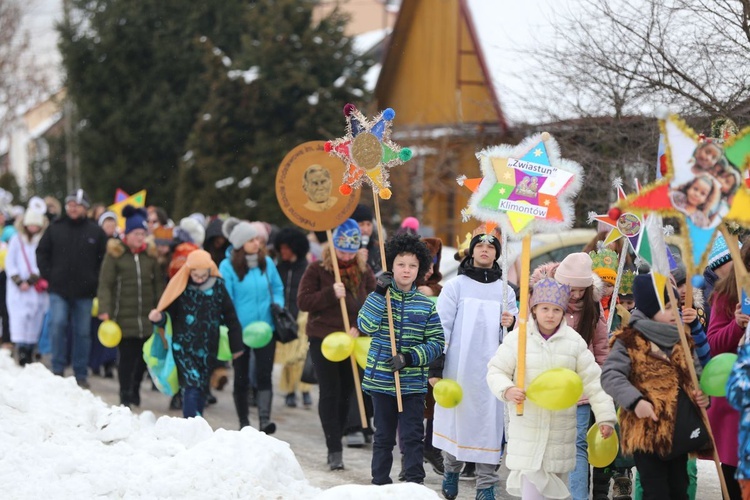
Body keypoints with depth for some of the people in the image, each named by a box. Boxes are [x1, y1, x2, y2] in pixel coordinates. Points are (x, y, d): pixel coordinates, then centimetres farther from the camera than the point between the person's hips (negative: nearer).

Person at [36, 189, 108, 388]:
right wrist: (48, 275, 1)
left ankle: (81, 374, 13)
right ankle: (57, 369, -2)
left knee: (83, 332, 5)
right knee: (57, 325, -13)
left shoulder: (96, 232, 1)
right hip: (59, 290, 0)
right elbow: (41, 252, 10)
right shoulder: (55, 228, 3)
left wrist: (95, 281, 0)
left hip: (84, 292, 0)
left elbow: (105, 259, 5)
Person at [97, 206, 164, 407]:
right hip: (124, 315, -3)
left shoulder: (151, 254, 7)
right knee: (126, 356, -1)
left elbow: (158, 284, 10)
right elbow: (105, 284, -6)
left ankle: (135, 388, 29)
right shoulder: (114, 253, -3)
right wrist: (104, 311, -15)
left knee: (143, 355, 8)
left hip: (147, 316, 3)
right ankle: (125, 395, 9)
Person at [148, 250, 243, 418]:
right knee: (192, 387, -15)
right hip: (184, 349, -3)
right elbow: (168, 312, -4)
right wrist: (158, 317, -28)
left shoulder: (218, 286, 1)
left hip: (208, 350, 3)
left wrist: (236, 346, 11)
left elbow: (230, 317, 8)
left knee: (202, 390, 10)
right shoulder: (179, 287, -5)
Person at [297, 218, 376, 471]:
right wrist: (331, 294, -21)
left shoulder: (363, 270, 7)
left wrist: (360, 327, -12)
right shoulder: (317, 269, -3)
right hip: (322, 338, -3)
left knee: (345, 393, 7)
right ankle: (334, 449, -8)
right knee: (330, 392, -8)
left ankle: (335, 445, 18)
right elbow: (303, 301, -8)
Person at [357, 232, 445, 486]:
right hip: (382, 380, 0)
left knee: (413, 437, -2)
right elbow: (366, 326, -15)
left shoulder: (426, 305, 2)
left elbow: (437, 342, -2)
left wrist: (410, 357, -16)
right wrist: (379, 294, -19)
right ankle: (380, 483, 21)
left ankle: (415, 485, 5)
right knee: (383, 436, 11)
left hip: (413, 383, 0)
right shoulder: (378, 297, 2)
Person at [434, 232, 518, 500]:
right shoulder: (455, 286, 3)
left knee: (490, 423, -1)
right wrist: (435, 367, -7)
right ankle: (451, 469, 28)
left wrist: (512, 323, -7)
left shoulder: (505, 290, 11)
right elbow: (442, 327, -1)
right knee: (456, 418, 6)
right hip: (459, 366, -2)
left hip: (492, 369, 2)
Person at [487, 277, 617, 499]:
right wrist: (507, 390, -20)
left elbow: (593, 381, 3)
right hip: (527, 426, -2)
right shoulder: (518, 337, -3)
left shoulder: (574, 341, 1)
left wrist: (605, 417, -1)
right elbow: (496, 371, 1)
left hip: (561, 428, 2)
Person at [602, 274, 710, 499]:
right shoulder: (629, 341, -8)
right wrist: (635, 401, -28)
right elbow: (610, 375, -17)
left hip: (679, 429, 7)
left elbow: (696, 375, 21)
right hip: (646, 430, -7)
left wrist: (702, 394, -1)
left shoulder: (682, 341, 13)